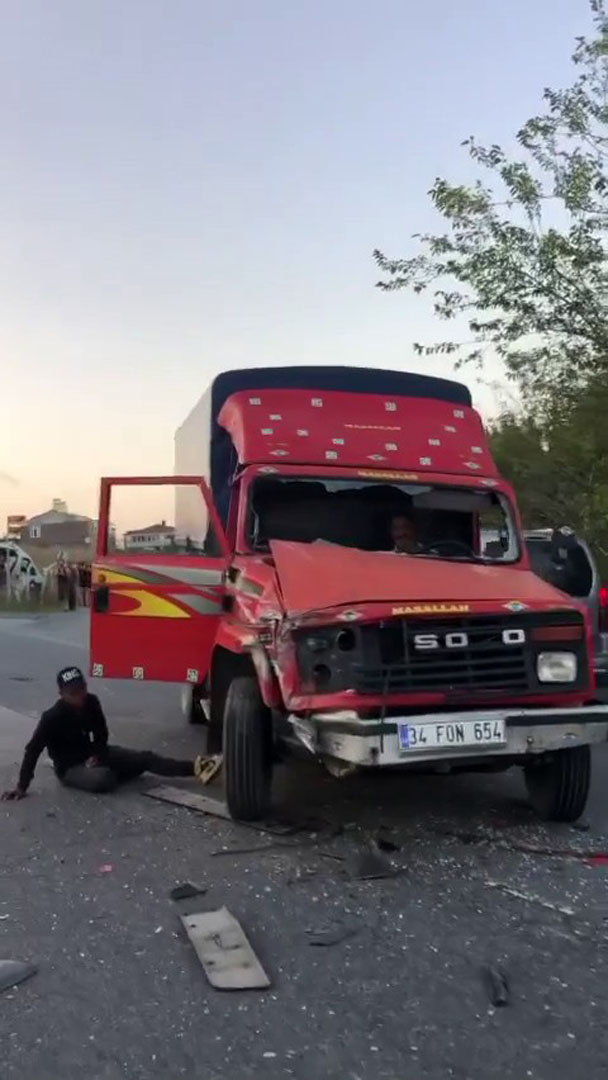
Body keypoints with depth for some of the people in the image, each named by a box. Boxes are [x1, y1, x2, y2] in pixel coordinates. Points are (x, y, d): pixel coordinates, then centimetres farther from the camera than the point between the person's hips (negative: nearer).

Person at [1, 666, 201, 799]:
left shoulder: (91, 702, -9)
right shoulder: (53, 717, -26)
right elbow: (33, 750, -23)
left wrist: (97, 755, -12)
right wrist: (22, 786, -24)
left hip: (91, 753, 6)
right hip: (70, 767, -5)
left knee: (144, 758, -11)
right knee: (104, 779, -36)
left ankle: (192, 768, -19)